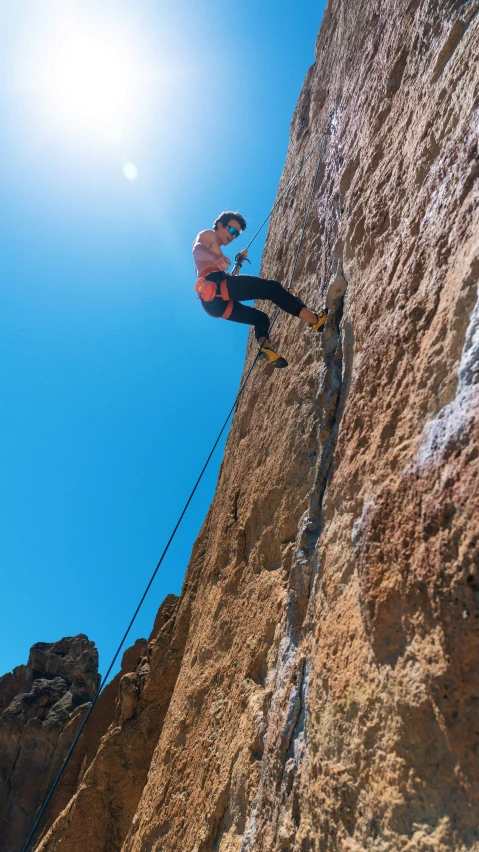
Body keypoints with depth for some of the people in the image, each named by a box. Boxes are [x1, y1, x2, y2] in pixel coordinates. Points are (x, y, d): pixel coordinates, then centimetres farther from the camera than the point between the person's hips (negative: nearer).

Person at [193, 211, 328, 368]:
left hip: (216, 304, 10)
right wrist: (214, 257, -33)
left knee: (261, 318, 19)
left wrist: (239, 262, 26)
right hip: (214, 284, -10)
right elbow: (197, 249, -12)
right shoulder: (207, 235, 14)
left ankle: (266, 349, -10)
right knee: (271, 287, -11)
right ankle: (315, 320, -17)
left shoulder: (217, 251, 40)